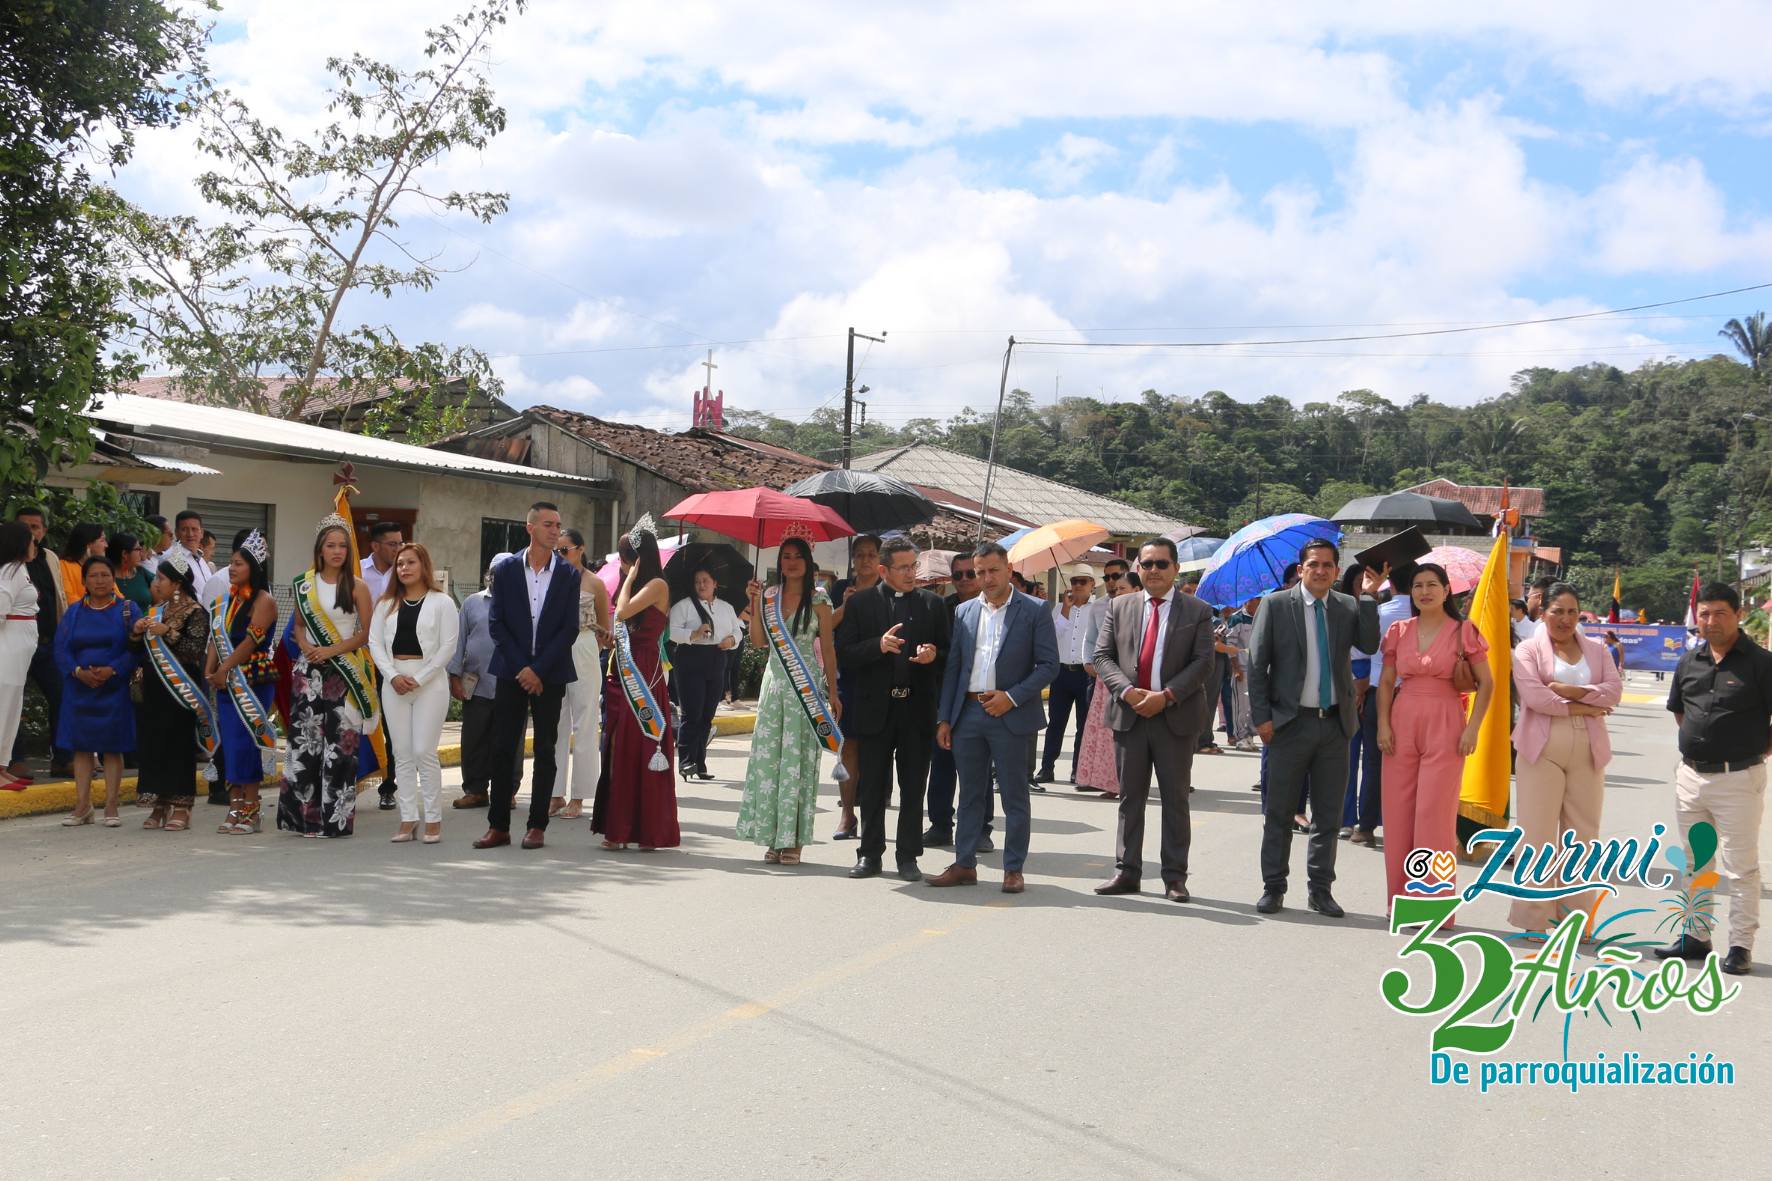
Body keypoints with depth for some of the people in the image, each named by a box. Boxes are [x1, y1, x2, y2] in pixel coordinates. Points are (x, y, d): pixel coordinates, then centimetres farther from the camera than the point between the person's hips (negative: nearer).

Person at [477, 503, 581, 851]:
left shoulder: (569, 574, 1)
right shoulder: (505, 570, 3)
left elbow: (570, 628, -4)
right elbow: (496, 623, 0)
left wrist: (538, 669, -10)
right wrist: (520, 667, -9)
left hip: (550, 674, 0)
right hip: (511, 671, 1)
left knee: (545, 750, 4)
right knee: (503, 748, 1)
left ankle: (538, 825, 10)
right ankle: (498, 826, 8)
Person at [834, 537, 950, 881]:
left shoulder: (932, 605, 9)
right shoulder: (859, 604, 3)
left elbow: (947, 654, 12)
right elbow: (844, 655, -4)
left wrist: (934, 654, -11)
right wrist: (879, 645, -19)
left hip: (918, 708, 1)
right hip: (876, 708, -1)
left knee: (913, 787, 6)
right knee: (873, 786, 7)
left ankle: (908, 856, 14)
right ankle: (870, 854, 17)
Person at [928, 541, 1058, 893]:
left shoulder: (1034, 611, -2)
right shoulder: (964, 612, 10)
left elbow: (1049, 664, -5)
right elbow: (953, 667, 11)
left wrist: (1011, 697, -14)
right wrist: (944, 718, 6)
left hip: (1010, 716, -4)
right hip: (967, 714, 4)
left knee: (1014, 795, 3)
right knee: (970, 794, 11)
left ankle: (1014, 869, 11)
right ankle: (964, 864, 19)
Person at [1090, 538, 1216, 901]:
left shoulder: (1197, 611, 2)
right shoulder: (1119, 607, 8)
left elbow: (1203, 662, -5)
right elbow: (1103, 656, 4)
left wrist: (1166, 696, -16)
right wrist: (1127, 690, -13)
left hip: (1177, 716, -2)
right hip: (1129, 714, 2)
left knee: (1175, 798, 4)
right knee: (1130, 796, 7)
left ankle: (1175, 877, 11)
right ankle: (1127, 872, 13)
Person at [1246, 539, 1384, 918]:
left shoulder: (1349, 607, 6)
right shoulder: (1275, 605, -2)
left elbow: (1369, 644, -10)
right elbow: (1257, 664, -3)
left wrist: (1368, 595, -13)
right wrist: (1261, 717, -9)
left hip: (1335, 723, 3)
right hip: (1289, 722, -3)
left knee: (1328, 815, 9)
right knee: (1279, 813, 5)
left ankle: (1320, 890, 20)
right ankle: (1273, 887, 15)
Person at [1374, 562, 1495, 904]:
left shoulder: (1463, 631, -2)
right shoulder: (1399, 631, 8)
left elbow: (1486, 682, 0)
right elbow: (1386, 682, 11)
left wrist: (1473, 728, -7)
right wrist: (1383, 724, 0)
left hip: (1445, 727, -3)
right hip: (1402, 724, 3)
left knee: (1435, 812, -4)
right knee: (1398, 811, 3)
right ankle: (1400, 900, 14)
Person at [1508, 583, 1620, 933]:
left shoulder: (1597, 651, 15)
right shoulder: (1529, 650, 3)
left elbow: (1613, 690, 0)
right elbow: (1533, 695, -11)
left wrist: (1573, 690, -13)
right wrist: (1581, 708, -9)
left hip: (1587, 753, 4)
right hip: (1542, 750, -4)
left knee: (1582, 834, 6)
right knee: (1538, 834, -3)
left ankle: (1576, 916, 14)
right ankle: (1536, 918, 4)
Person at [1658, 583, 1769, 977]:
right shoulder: (1690, 660, 7)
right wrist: (1698, 742, 13)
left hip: (1738, 779, -6)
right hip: (1690, 776, 6)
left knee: (1740, 867, 0)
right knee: (1695, 863, 16)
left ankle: (1740, 946, 7)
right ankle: (1696, 936, 27)